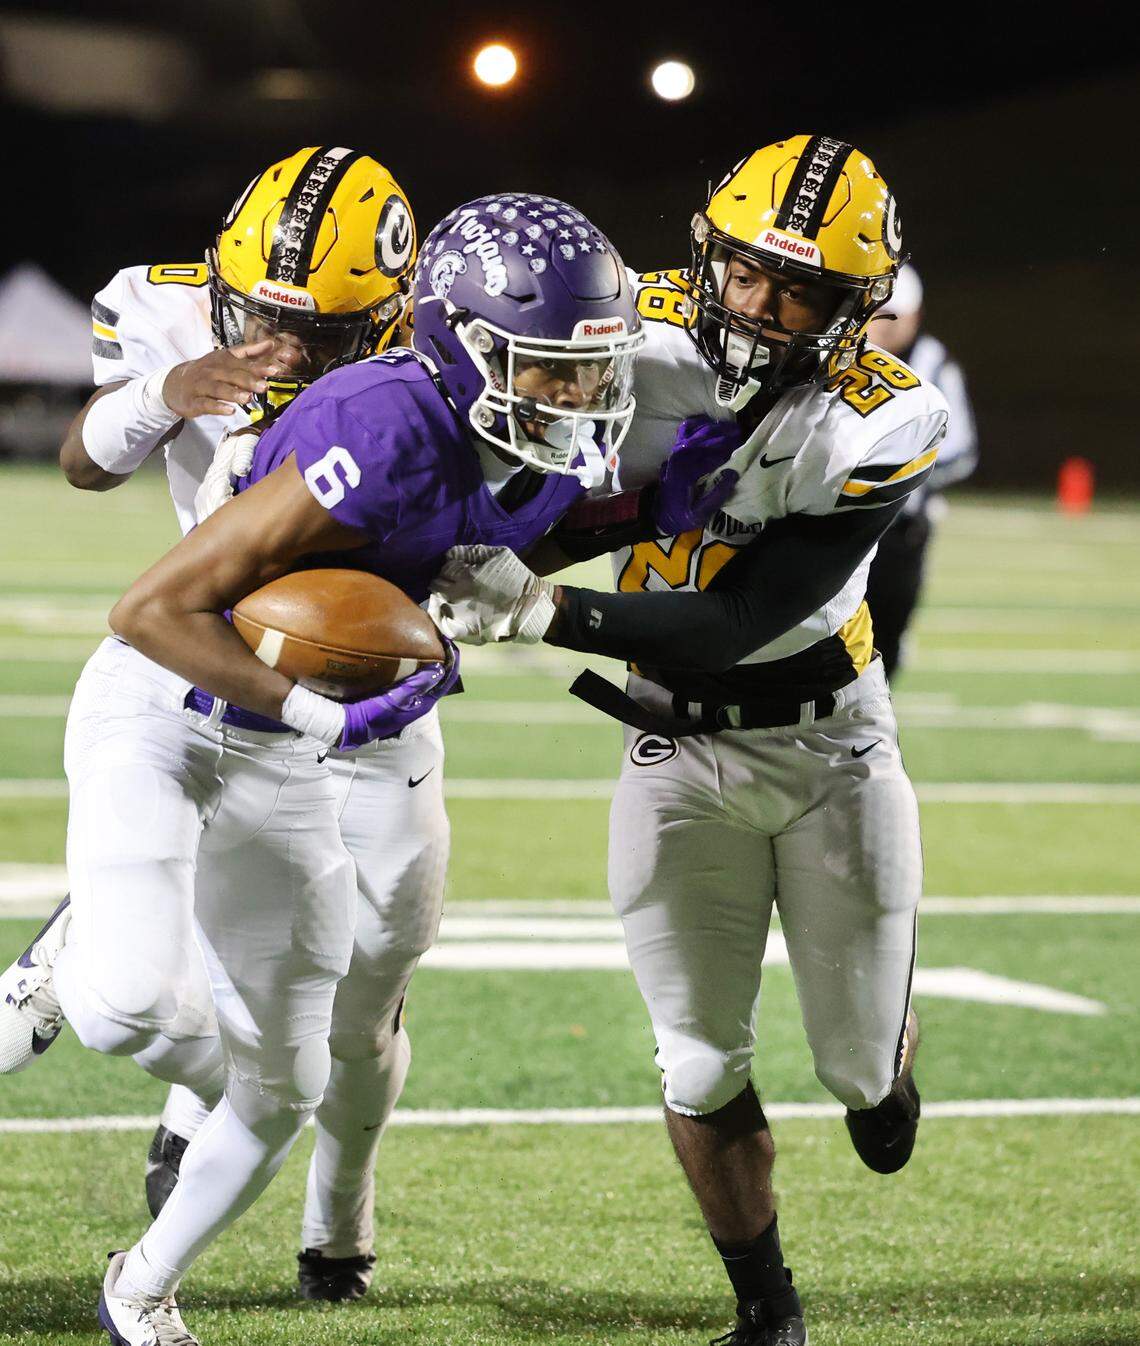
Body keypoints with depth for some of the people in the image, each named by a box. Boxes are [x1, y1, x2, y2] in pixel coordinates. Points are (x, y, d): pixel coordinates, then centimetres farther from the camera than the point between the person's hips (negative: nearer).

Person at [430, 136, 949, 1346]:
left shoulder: (880, 423, -22)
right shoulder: (641, 330, -13)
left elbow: (738, 622, -27)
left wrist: (539, 610, -35)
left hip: (826, 741, -2)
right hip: (678, 752, 2)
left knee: (862, 1066, 8)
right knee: (703, 1074, 1)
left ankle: (876, 1059, 47)